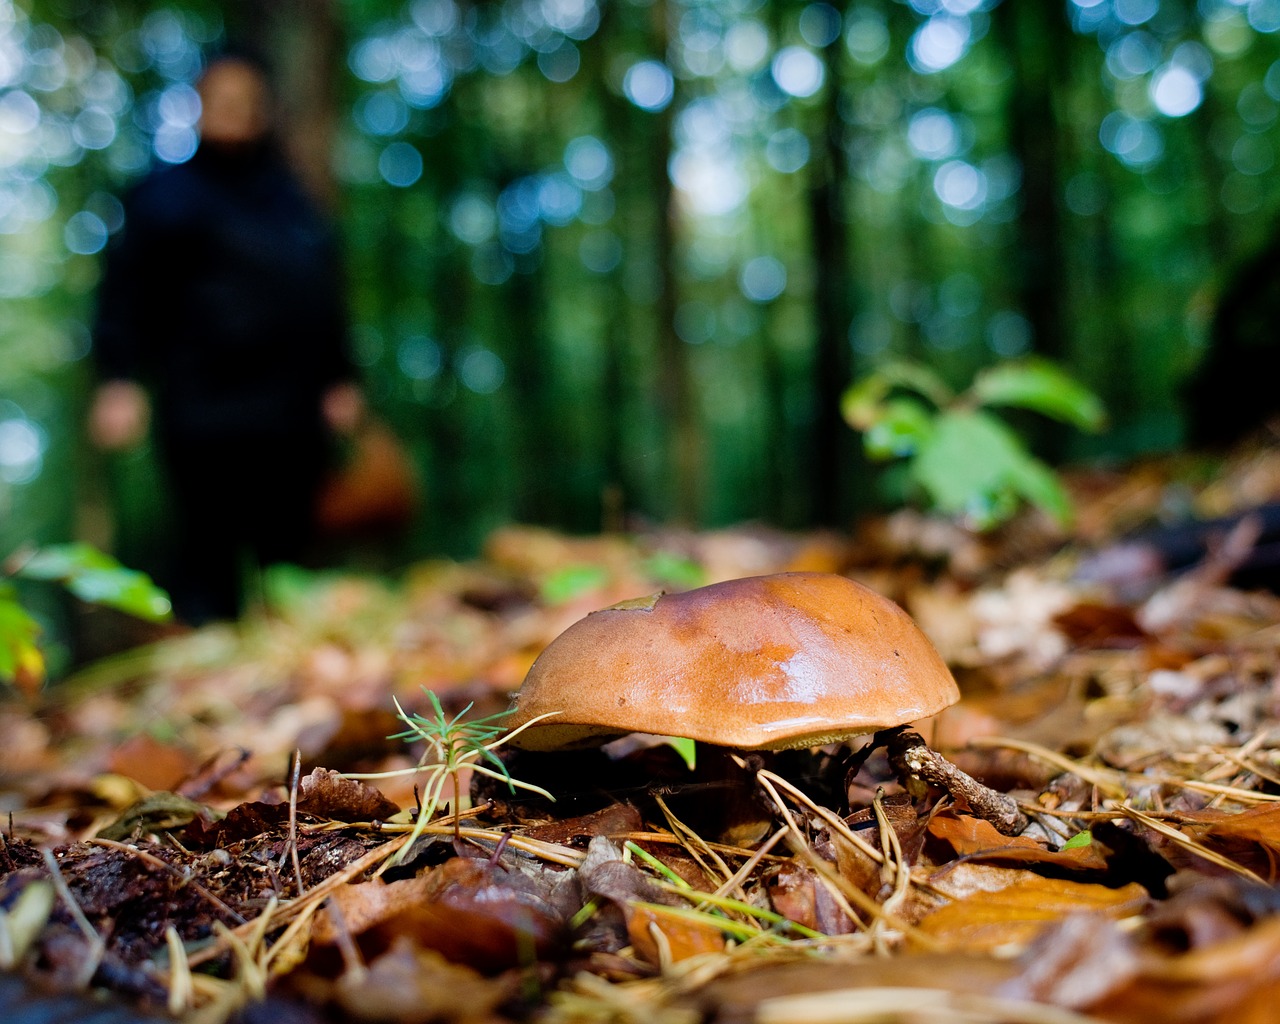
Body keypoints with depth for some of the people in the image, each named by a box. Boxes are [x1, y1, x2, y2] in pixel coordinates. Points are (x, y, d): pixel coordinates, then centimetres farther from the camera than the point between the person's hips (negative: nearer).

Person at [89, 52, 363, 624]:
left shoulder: (293, 204, 21)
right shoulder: (165, 196, 6)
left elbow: (325, 299, 25)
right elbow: (124, 293, -2)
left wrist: (339, 380, 20)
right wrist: (119, 379, -12)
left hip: (292, 421, 5)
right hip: (205, 421, -5)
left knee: (287, 552, 10)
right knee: (207, 557, -6)